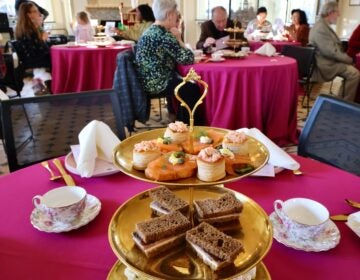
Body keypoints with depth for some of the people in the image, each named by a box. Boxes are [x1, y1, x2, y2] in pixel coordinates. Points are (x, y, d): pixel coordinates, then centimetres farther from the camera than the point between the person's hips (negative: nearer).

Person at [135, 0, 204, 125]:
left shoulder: (149, 31, 10)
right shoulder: (164, 35, -20)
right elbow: (188, 59, -18)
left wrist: (175, 39, 5)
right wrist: (178, 39, -6)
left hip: (148, 81, 10)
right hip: (156, 83, -10)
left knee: (184, 82, 27)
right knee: (193, 89, 4)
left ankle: (174, 115, 39)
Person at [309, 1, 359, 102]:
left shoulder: (324, 26, 13)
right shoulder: (320, 28, -20)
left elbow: (333, 47, 17)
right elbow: (331, 52, -24)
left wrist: (345, 57, 3)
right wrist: (349, 59, -12)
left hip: (327, 61, 11)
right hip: (325, 65, -11)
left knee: (351, 69, 15)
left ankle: (343, 99, 19)